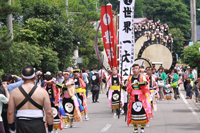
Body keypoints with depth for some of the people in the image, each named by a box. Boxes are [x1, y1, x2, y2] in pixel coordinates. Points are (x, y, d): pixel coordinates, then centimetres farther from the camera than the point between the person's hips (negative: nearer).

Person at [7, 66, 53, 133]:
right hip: (38, 125, -2)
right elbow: (49, 112, -2)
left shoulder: (14, 92, 4)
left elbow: (10, 113, 4)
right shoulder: (42, 92, 0)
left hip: (21, 125, 2)